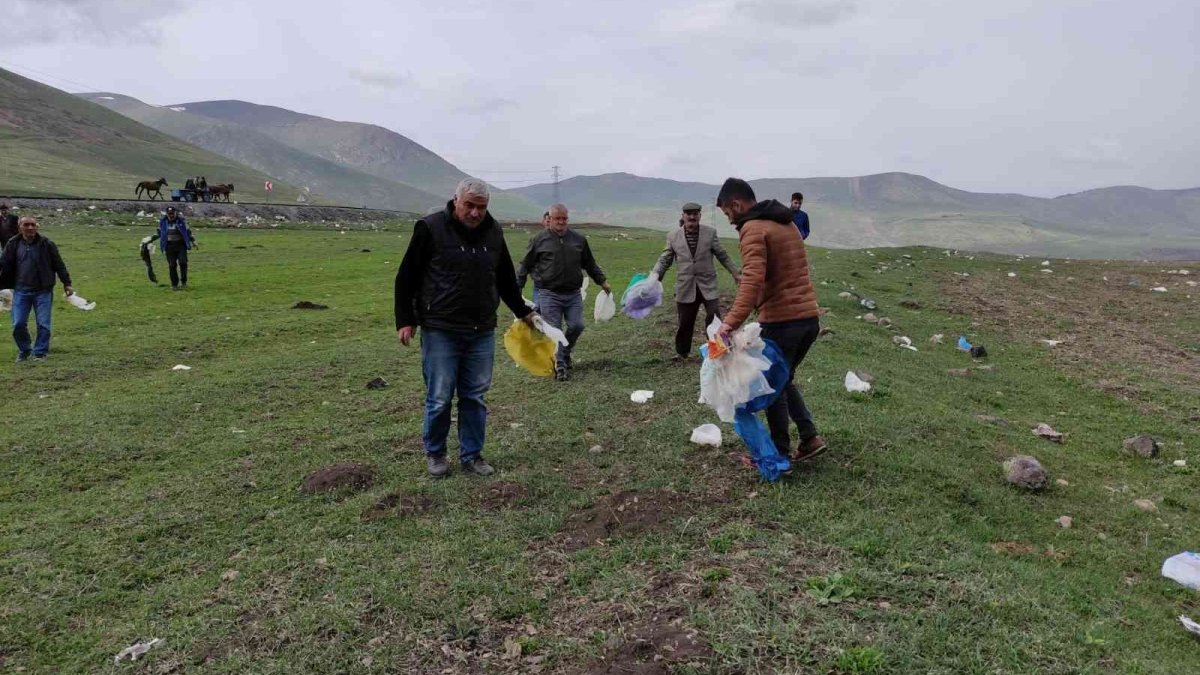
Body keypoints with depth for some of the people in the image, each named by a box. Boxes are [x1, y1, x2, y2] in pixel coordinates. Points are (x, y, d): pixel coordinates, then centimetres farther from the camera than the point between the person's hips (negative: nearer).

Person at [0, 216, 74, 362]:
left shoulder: (47, 244, -2)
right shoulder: (13, 245, 3)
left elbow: (59, 265, 3)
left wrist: (66, 283, 2)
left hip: (43, 291, -2)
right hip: (21, 291, 2)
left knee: (43, 324, -1)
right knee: (18, 324, 2)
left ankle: (40, 352, 12)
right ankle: (24, 351, 22)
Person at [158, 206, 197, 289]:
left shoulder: (181, 220, -1)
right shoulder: (163, 221, 4)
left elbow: (187, 231, 6)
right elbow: (160, 233, 17)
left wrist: (193, 241, 4)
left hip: (181, 244, -1)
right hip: (169, 246, 1)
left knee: (183, 262, -13)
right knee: (172, 265, -1)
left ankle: (184, 282, 4)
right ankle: (174, 284, 8)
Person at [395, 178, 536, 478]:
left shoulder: (494, 232, 7)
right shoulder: (431, 228, -7)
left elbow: (506, 279, 20)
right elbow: (406, 276, -3)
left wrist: (522, 312, 23)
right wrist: (405, 320, -5)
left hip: (482, 333, 4)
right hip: (440, 331, -4)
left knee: (475, 397, 9)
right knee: (439, 398, 2)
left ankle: (471, 456, 22)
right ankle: (434, 453, 23)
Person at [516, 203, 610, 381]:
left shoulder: (579, 239, 9)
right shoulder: (539, 239, 0)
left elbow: (590, 264, 21)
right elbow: (525, 265, 6)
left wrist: (602, 281, 20)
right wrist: (517, 288, 4)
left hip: (573, 294, 3)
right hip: (549, 295, -3)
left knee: (577, 326, -3)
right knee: (554, 331, -5)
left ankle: (565, 352, 25)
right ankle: (560, 366, 4)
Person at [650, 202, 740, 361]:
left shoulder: (710, 232, 1)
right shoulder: (673, 236, 2)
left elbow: (722, 255, 8)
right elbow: (665, 259, 5)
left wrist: (735, 272, 7)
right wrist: (655, 274, -11)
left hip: (708, 285, 0)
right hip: (686, 287, 1)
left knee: (714, 319, -6)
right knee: (684, 322, 8)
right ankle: (682, 352, 26)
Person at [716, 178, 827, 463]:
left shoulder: (753, 229, -12)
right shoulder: (787, 223, 18)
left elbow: (752, 279, -27)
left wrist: (732, 322, -34)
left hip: (781, 320, -8)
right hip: (810, 317, 8)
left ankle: (780, 454, 15)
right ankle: (810, 436, 19)